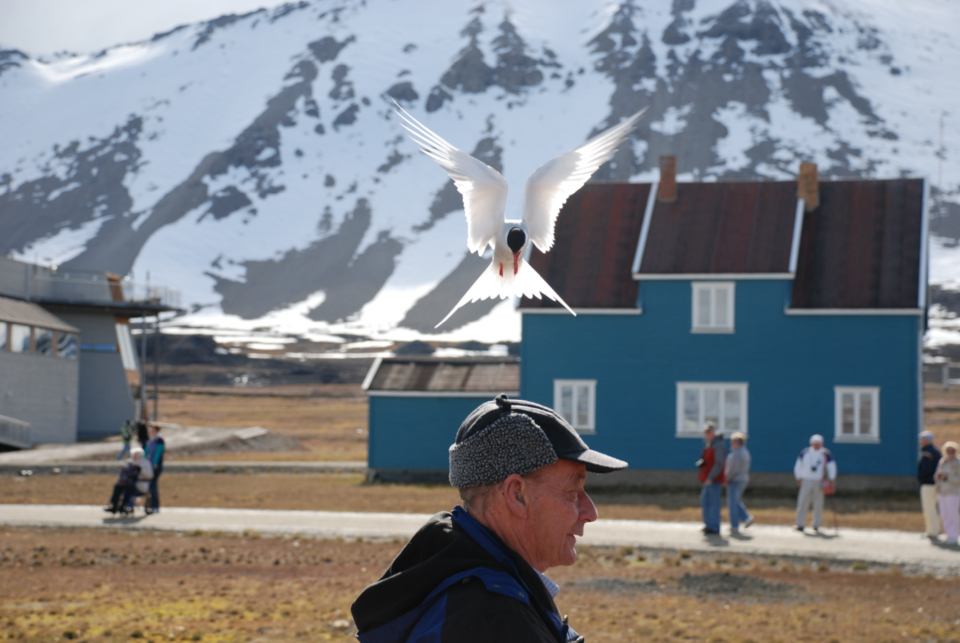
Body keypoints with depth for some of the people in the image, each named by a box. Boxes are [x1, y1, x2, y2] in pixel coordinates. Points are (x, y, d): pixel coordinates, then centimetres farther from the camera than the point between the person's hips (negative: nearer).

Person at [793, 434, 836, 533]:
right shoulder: (804, 453, 5)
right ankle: (800, 524, 0)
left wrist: (831, 480, -6)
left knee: (818, 504, 2)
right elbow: (798, 466, 13)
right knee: (803, 503, -4)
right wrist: (799, 478, 9)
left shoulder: (826, 454, 0)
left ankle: (816, 525, 11)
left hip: (819, 483, -1)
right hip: (806, 481, 1)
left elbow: (832, 467, 2)